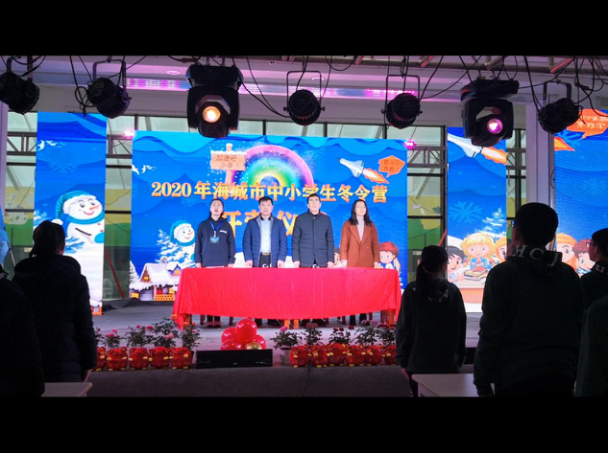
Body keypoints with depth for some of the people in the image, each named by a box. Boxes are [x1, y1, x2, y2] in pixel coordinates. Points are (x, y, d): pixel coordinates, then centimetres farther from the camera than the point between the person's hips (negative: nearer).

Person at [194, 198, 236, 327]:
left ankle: (217, 319, 1)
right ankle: (209, 319, 0)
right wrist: (198, 261, 1)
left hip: (222, 264, 0)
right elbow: (198, 244, 9)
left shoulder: (226, 225, 10)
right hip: (206, 264, 0)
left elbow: (231, 244, 8)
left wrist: (231, 261, 0)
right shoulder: (203, 225, 10)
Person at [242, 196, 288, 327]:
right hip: (257, 259, 0)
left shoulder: (279, 223, 13)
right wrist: (248, 258, -7)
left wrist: (281, 258, -5)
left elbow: (283, 242, 8)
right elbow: (246, 242, 5)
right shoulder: (252, 223, 11)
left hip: (273, 260, 0)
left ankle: (272, 317, 2)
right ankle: (257, 317, 1)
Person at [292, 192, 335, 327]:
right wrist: (295, 259, -3)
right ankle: (305, 317, 3)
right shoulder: (300, 219, 8)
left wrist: (330, 260, 2)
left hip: (322, 260, 1)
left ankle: (318, 317, 3)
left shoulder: (326, 219, 12)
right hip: (305, 260, -1)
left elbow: (330, 241, 10)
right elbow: (295, 240, 5)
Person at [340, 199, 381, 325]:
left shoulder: (371, 225, 14)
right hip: (352, 263, -2)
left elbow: (375, 244, 10)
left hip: (368, 263, 2)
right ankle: (352, 317, -1)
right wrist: (344, 260, -7)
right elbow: (344, 244, 3)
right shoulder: (348, 224, 8)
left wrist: (376, 261, 1)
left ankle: (363, 317, 2)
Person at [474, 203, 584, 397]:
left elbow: (491, 333, -11)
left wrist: (482, 383, -4)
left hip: (517, 378, -5)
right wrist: (572, 374, 19)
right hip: (561, 377, 5)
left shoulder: (504, 274, -9)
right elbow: (578, 330, 11)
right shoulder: (570, 275, 7)